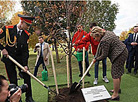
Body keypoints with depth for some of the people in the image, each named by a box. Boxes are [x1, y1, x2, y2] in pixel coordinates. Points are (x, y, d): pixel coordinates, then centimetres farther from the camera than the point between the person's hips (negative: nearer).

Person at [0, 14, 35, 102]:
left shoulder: (26, 34, -2)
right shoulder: (7, 29, -12)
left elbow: (25, 50, -4)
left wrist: (25, 64, -11)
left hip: (20, 58, 3)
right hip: (8, 57, -3)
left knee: (27, 76, 0)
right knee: (13, 81, 0)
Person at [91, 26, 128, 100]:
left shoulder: (104, 40, -23)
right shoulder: (107, 32, 6)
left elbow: (104, 55, -16)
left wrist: (96, 59, -1)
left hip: (119, 55, -10)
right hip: (123, 52, 10)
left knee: (115, 74, -5)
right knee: (118, 72, 19)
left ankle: (115, 95, 3)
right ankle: (117, 88, 34)